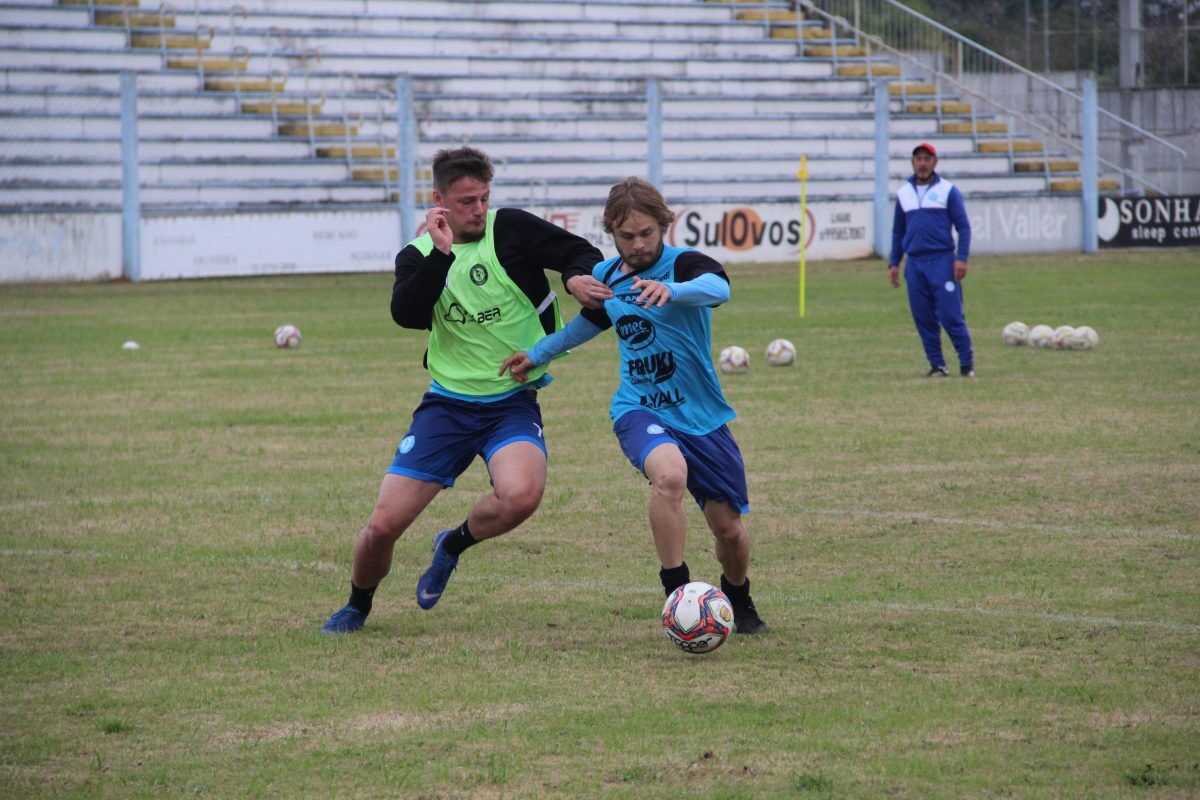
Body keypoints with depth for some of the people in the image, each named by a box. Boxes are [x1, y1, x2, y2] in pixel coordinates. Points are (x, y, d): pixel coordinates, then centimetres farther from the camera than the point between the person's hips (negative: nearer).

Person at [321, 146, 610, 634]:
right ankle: (357, 605, 28)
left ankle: (453, 546, 1)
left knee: (521, 495, -32)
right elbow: (407, 314, -16)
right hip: (448, 404, 2)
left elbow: (580, 253, -1)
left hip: (513, 401, -2)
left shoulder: (509, 229, -4)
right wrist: (441, 253, -25)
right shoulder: (419, 255, 2)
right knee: (383, 526, -4)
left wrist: (577, 277, -23)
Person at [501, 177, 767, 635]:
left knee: (729, 528, 3)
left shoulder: (684, 264, -12)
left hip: (701, 415, -1)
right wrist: (538, 355, 31)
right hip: (639, 410, 1)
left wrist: (671, 290, -57)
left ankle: (739, 604, 37)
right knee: (669, 475, -34)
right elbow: (590, 322, 27)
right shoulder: (606, 277, 4)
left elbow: (718, 288, -37)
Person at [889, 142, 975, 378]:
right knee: (923, 318, 2)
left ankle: (967, 364, -3)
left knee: (950, 315, -10)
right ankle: (937, 365, 9)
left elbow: (963, 226, 0)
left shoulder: (948, 190, 2)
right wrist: (894, 263, 15)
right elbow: (898, 232, 21)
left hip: (942, 261, -4)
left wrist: (961, 258, -10)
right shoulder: (904, 193, 14)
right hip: (915, 264, 4)